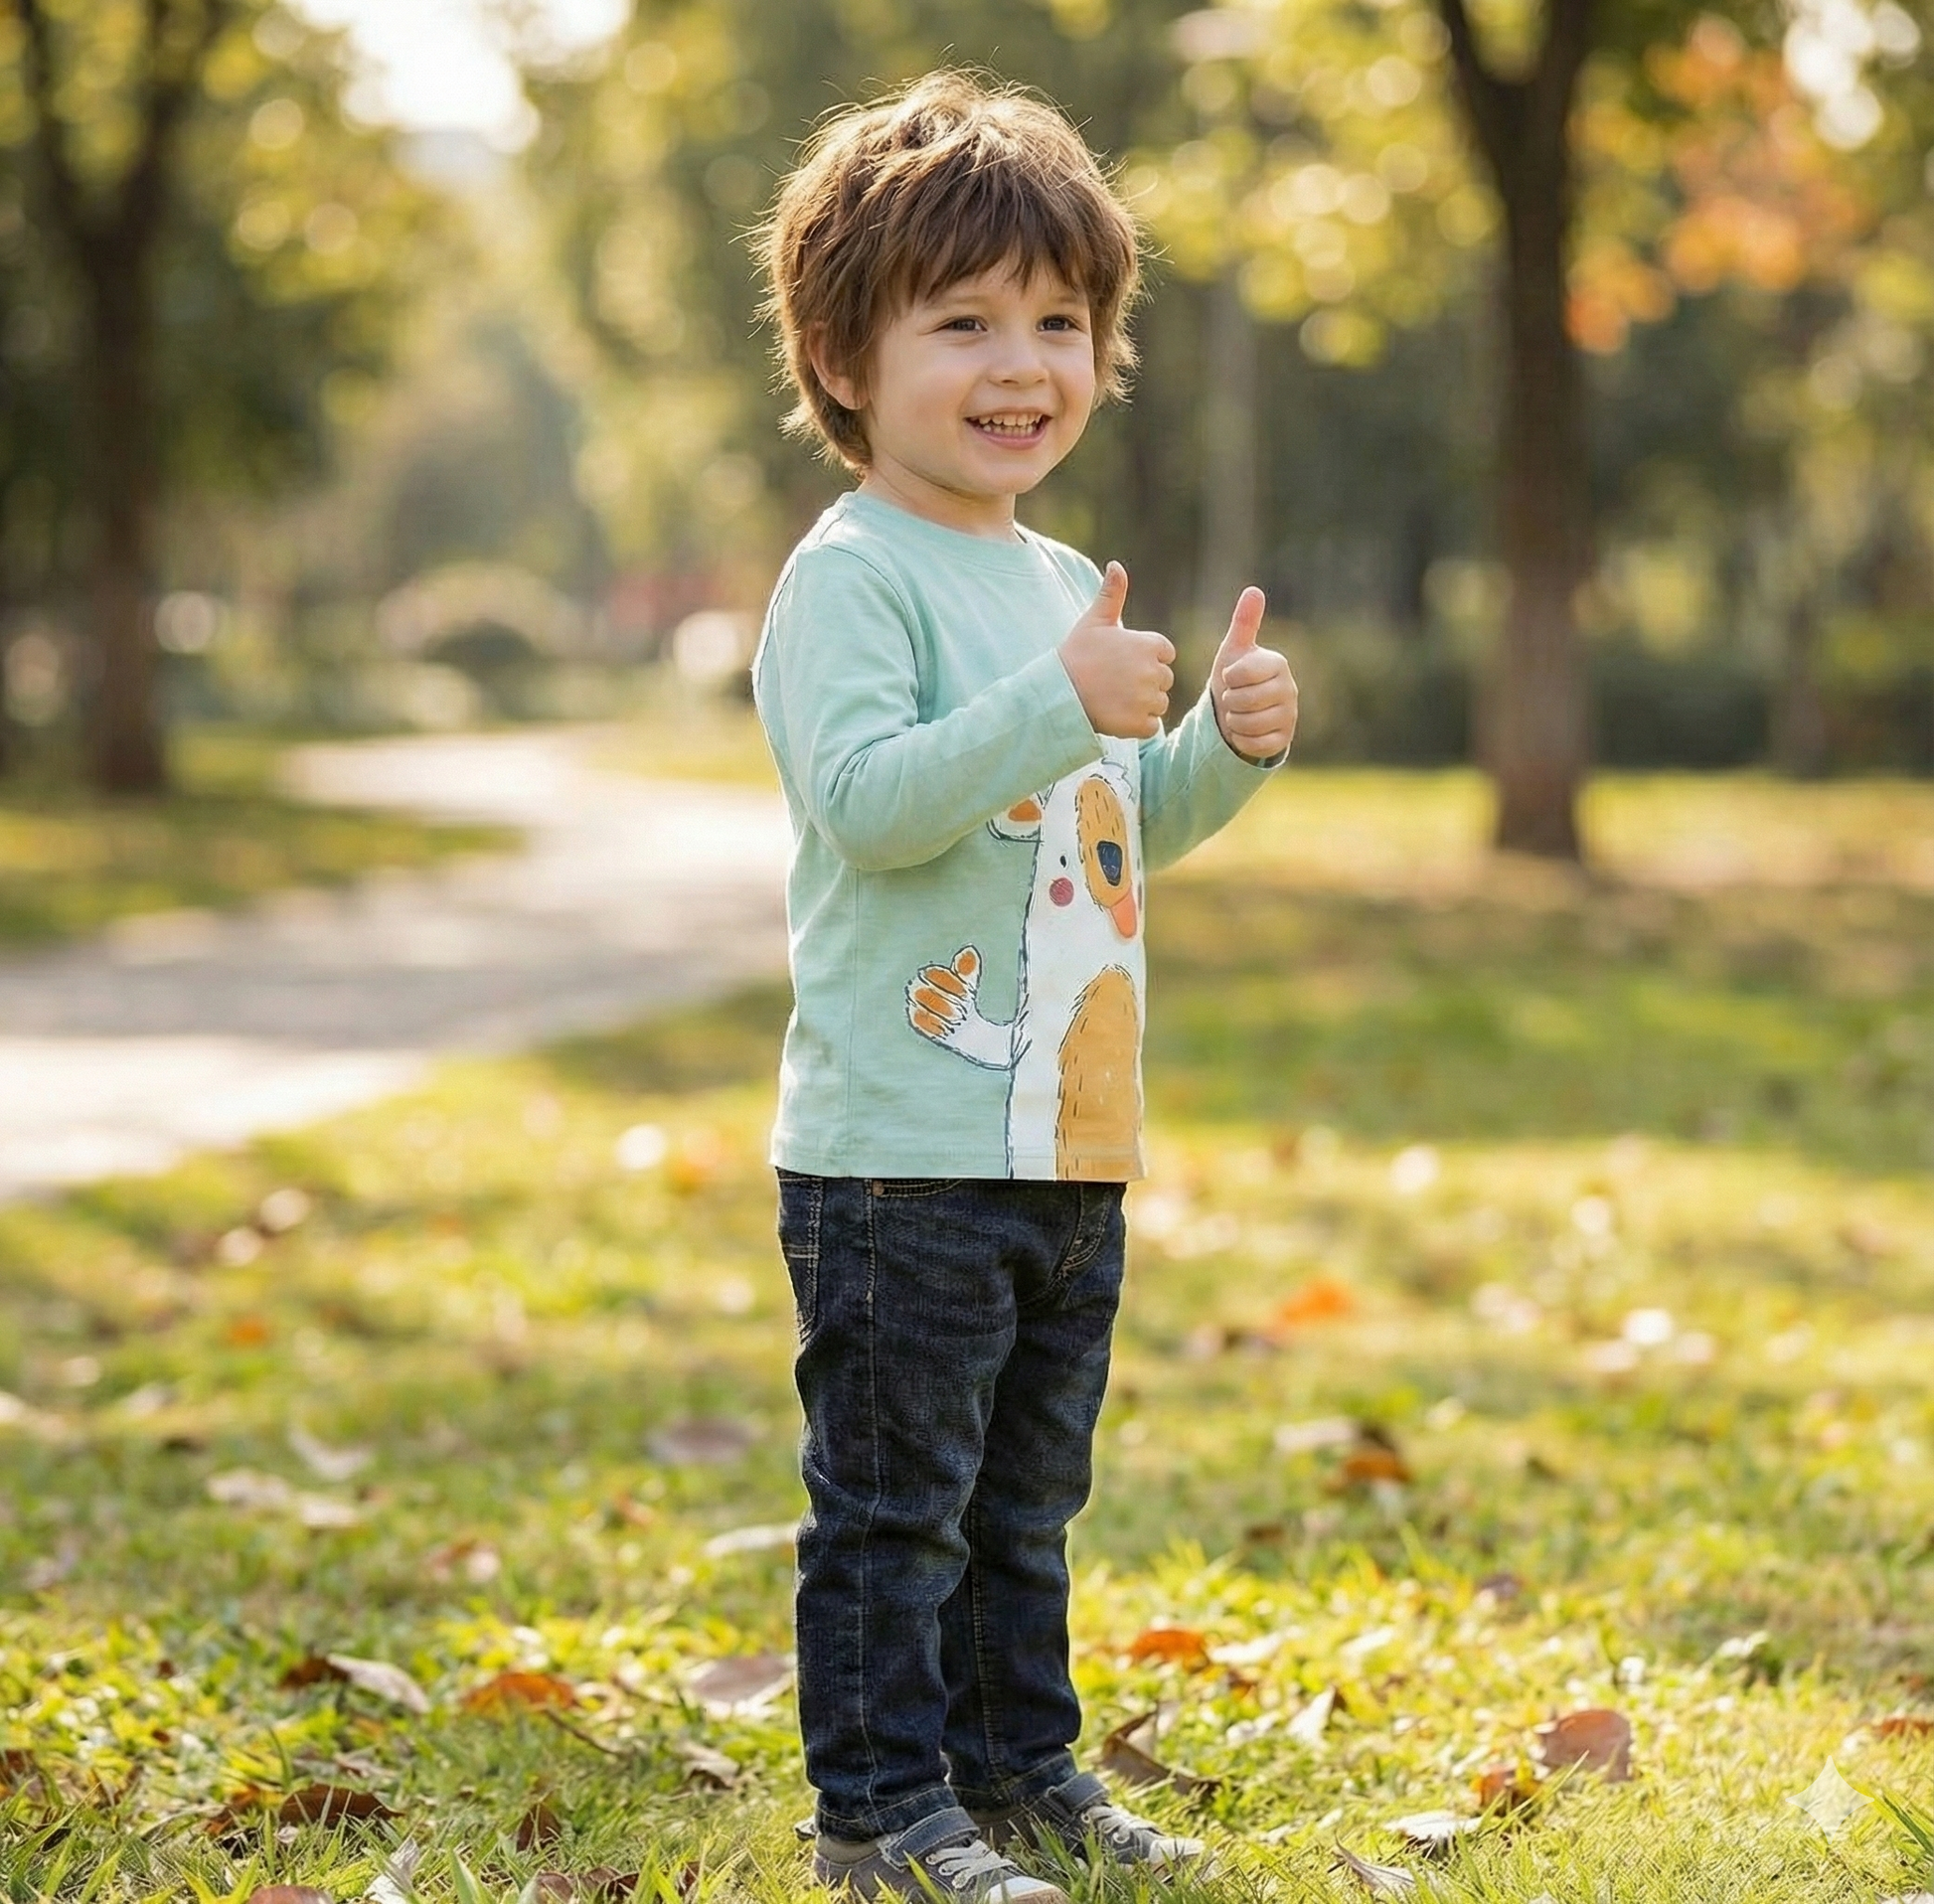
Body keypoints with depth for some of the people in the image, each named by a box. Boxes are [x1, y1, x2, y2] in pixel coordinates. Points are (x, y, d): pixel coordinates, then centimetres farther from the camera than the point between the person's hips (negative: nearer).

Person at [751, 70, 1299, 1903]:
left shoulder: (1063, 584, 16)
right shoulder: (849, 577, -11)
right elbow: (866, 798, -24)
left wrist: (1225, 744, 6)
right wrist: (1066, 705, -29)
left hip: (1068, 1140, 8)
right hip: (899, 1148, -8)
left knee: (1027, 1492, 18)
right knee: (895, 1496, -1)